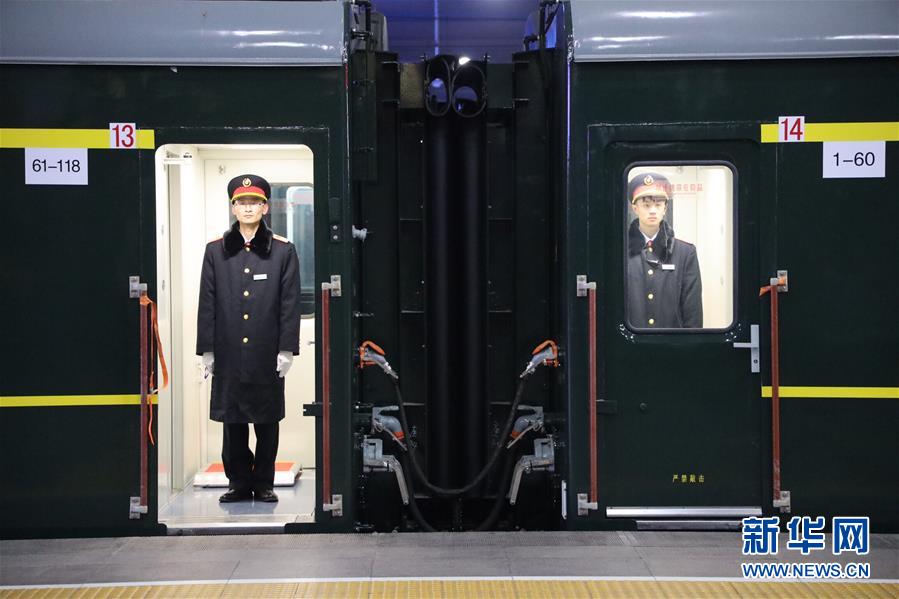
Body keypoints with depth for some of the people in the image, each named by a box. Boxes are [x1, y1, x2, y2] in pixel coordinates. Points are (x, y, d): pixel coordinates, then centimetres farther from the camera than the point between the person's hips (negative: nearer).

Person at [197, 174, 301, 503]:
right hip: (229, 353, 1)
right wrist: (206, 349, 2)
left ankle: (264, 482, 18)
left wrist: (287, 349, -5)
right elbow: (207, 303, 6)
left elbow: (290, 304, 0)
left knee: (267, 421, 6)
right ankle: (239, 482, 17)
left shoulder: (283, 251, 3)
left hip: (267, 354, -1)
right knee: (232, 421, 6)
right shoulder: (216, 250, 7)